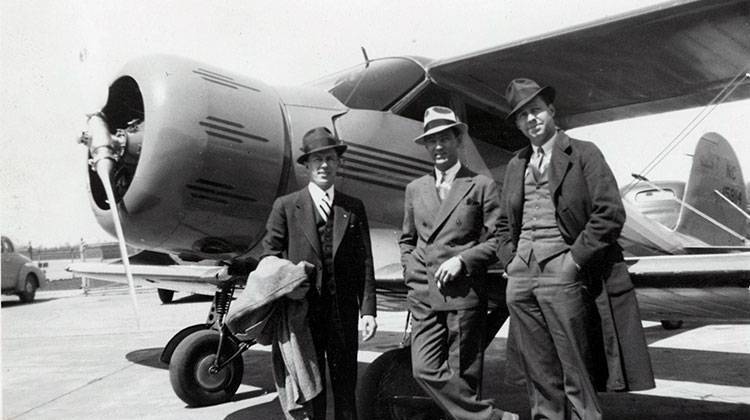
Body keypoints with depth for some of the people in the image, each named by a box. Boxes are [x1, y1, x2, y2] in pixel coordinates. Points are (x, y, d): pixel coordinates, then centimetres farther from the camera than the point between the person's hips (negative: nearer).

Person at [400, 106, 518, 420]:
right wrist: (411, 273, 9)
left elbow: (497, 240, 1)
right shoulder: (415, 189, 16)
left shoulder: (481, 186, 4)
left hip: (464, 292, -3)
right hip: (423, 296, 4)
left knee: (464, 375, 1)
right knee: (425, 370, -7)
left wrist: (462, 260, -12)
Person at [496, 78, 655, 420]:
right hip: (520, 280, 5)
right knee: (540, 383, 11)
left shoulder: (583, 153, 1)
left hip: (562, 276, -5)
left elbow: (610, 213, -8)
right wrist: (510, 261, 7)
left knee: (577, 382, 1)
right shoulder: (516, 165, 17)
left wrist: (574, 261, -12)